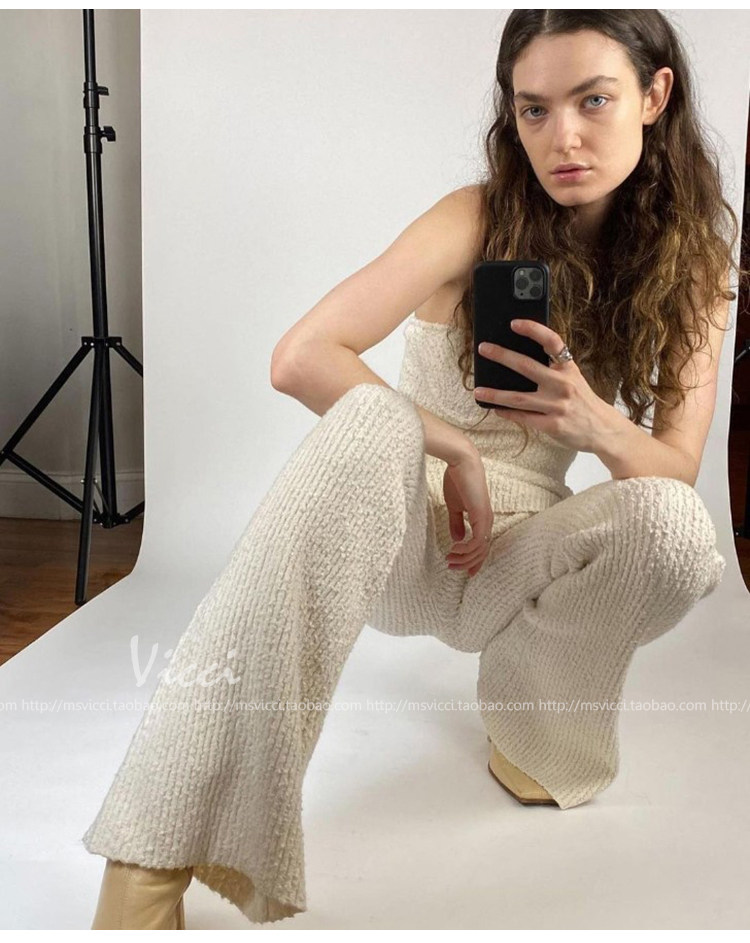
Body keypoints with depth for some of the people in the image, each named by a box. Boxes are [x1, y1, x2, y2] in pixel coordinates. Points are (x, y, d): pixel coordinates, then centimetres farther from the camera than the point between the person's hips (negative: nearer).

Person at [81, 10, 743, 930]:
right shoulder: (478, 220, -10)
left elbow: (676, 474, -3)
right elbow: (298, 357, -20)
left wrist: (596, 422, -24)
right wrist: (454, 448, -21)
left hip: (515, 556, 2)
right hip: (400, 536, -2)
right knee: (372, 418, -37)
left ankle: (528, 706, 2)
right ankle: (148, 866, -36)